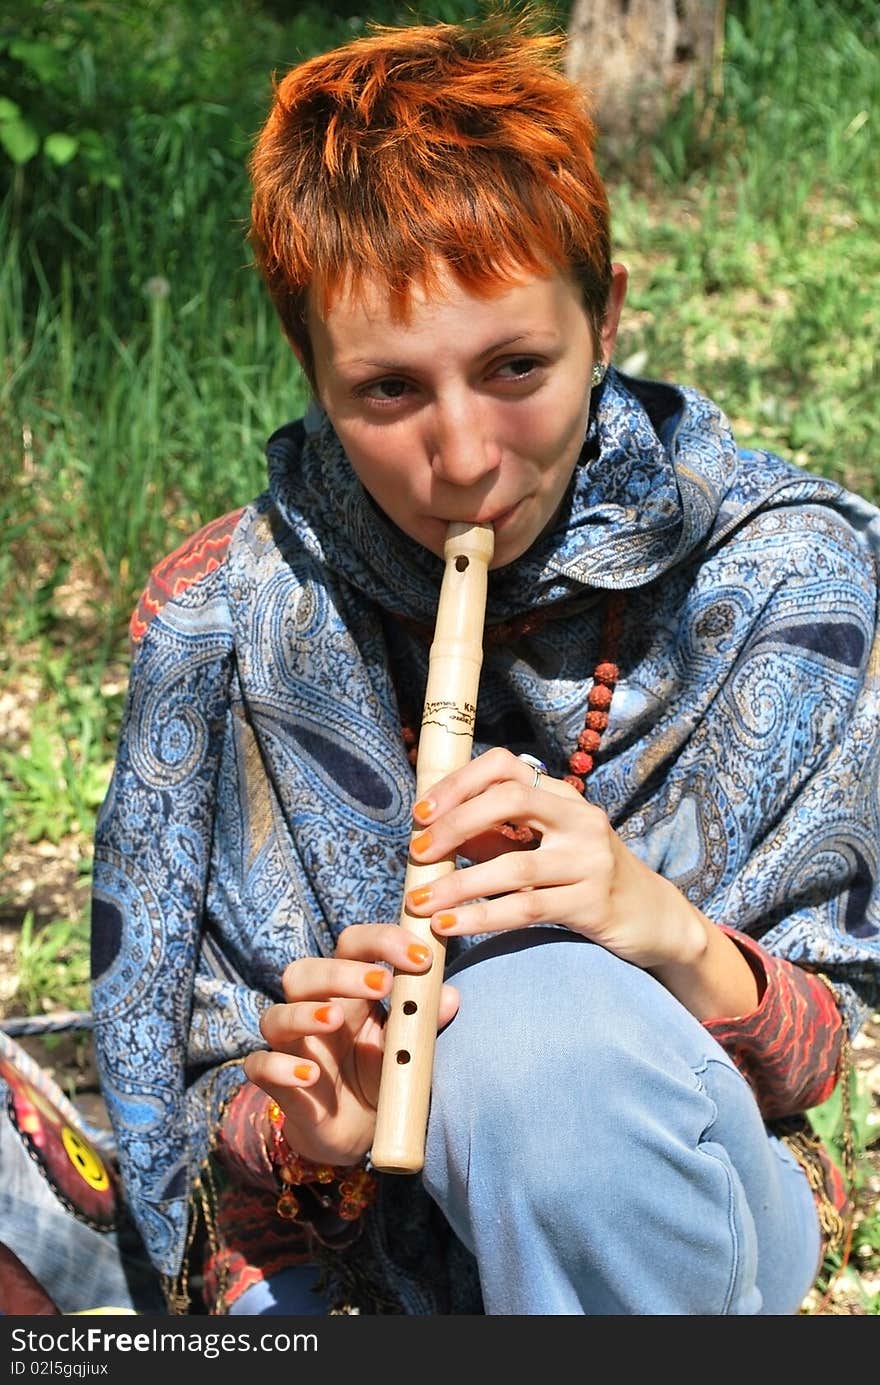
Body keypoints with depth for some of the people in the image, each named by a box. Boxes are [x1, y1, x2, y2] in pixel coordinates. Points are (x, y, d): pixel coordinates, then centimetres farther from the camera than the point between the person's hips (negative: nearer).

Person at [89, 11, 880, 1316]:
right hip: (347, 1245, 0)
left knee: (552, 1017, -32)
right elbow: (177, 1105, -2)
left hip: (686, 1205, 1)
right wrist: (302, 1136, -23)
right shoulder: (219, 616, -7)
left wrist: (669, 929, -23)